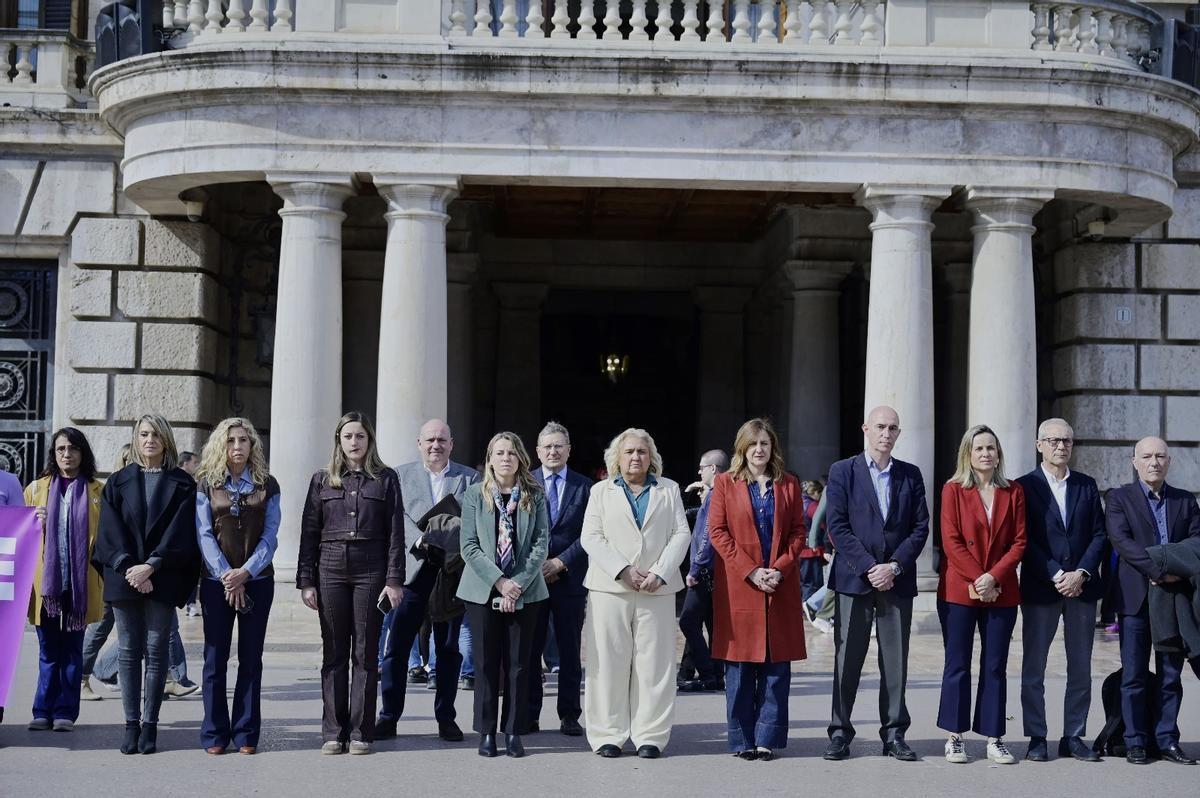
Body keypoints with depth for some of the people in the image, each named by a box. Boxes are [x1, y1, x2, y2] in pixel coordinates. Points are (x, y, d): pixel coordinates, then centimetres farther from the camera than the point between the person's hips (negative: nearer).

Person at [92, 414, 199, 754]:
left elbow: (179, 531, -3)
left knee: (156, 650, -2)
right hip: (125, 574, 1)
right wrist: (128, 567, -11)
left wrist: (151, 565, -13)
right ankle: (131, 724, 5)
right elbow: (112, 530, 2)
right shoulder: (118, 482, 10)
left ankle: (150, 725, 2)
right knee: (129, 650, 2)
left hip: (163, 577, -1)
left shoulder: (181, 483, 6)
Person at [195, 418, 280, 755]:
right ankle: (214, 734, 6)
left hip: (257, 579, 1)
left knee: (251, 658, 3)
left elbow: (270, 534, 0)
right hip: (217, 581, 0)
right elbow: (204, 534, -2)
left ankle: (246, 734, 7)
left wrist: (246, 572, -12)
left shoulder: (267, 486, 6)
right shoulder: (207, 485, 5)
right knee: (215, 657, 0)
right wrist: (226, 576, -12)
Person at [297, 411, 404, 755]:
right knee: (333, 654, 4)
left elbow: (395, 533, 2)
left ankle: (361, 732, 7)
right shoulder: (322, 480, 9)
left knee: (365, 653, 2)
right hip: (331, 570, 1)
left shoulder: (385, 479, 5)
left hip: (370, 572, -1)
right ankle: (333, 733, 9)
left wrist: (394, 580, -6)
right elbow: (309, 532, 8)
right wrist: (306, 581, 1)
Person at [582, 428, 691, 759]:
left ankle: (650, 735, 5)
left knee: (654, 663, -1)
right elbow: (591, 537, 2)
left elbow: (681, 534, 6)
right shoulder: (601, 491, 13)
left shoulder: (669, 490, 16)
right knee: (609, 661, -2)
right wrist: (622, 570, -12)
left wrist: (660, 573, -9)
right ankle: (608, 735, 5)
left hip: (657, 590, 1)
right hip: (610, 588, -1)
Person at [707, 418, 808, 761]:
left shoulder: (788, 484, 11)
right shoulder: (725, 483, 6)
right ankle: (742, 740, 7)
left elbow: (799, 531, 8)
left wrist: (781, 568, -8)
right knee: (740, 666, -1)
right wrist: (750, 571, -10)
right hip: (738, 586, -2)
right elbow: (717, 531, -1)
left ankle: (768, 738, 6)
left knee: (777, 665, 0)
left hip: (781, 587, 2)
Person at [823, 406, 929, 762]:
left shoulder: (911, 475, 11)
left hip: (897, 580, 2)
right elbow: (837, 526, -4)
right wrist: (869, 568, -11)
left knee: (896, 662, 4)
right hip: (854, 578, -2)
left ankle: (894, 735, 11)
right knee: (847, 659, 0)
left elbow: (920, 527, 6)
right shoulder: (842, 471, 4)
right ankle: (840, 732, 8)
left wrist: (894, 566, -8)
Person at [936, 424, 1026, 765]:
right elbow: (951, 542, -6)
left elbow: (1019, 541, 2)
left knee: (995, 666, 5)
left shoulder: (1013, 492, 7)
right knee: (957, 665, 3)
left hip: (1001, 592, 2)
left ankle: (994, 739, 10)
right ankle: (954, 737, 9)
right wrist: (977, 578, -14)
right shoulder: (953, 490, 0)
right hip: (959, 590, -2)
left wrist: (994, 577, -11)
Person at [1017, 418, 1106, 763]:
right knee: (1034, 669, 1)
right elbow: (1025, 541, -6)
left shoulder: (1087, 486, 11)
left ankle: (1074, 737, 15)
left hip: (1081, 587, 3)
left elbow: (1099, 536, 6)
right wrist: (1057, 576, -14)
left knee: (1081, 668, 7)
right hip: (1040, 589, -3)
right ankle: (1037, 738, 9)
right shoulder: (1025, 486, 0)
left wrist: (1081, 573, -9)